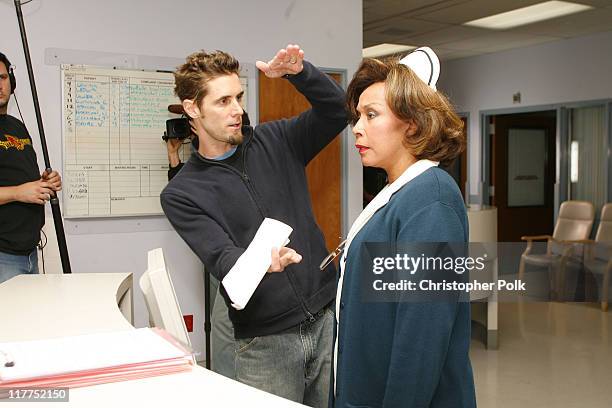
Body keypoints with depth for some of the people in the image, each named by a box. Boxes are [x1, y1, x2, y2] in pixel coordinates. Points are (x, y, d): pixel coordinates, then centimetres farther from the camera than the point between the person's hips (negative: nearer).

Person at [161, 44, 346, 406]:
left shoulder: (275, 142, 5)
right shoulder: (181, 194, -3)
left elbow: (337, 112, -2)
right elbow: (221, 258, -14)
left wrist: (299, 73, -19)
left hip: (329, 317, 3)